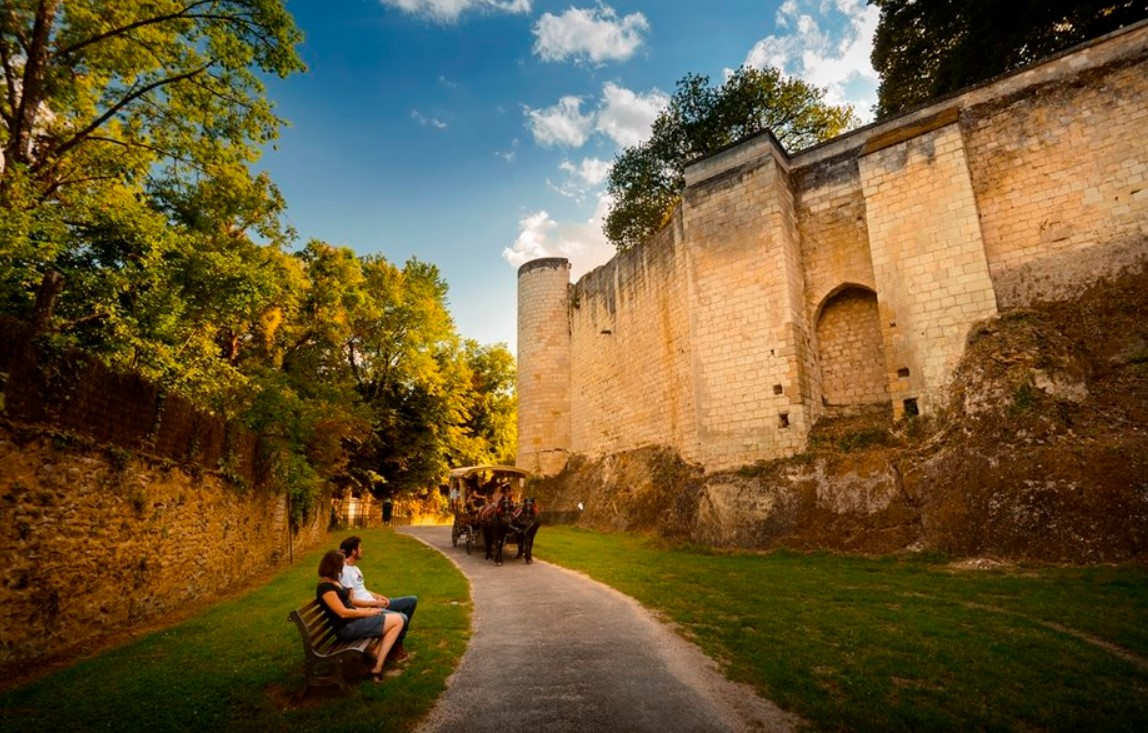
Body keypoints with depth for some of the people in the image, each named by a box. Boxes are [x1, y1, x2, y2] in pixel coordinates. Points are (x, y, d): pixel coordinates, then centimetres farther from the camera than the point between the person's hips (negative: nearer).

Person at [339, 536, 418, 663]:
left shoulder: (355, 568, 14)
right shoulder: (345, 571, -19)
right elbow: (350, 601, -21)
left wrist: (378, 597, 5)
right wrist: (375, 603, -16)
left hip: (373, 603, 10)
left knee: (412, 600, 8)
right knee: (401, 618, -24)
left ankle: (398, 641, 15)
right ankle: (395, 649, 3)